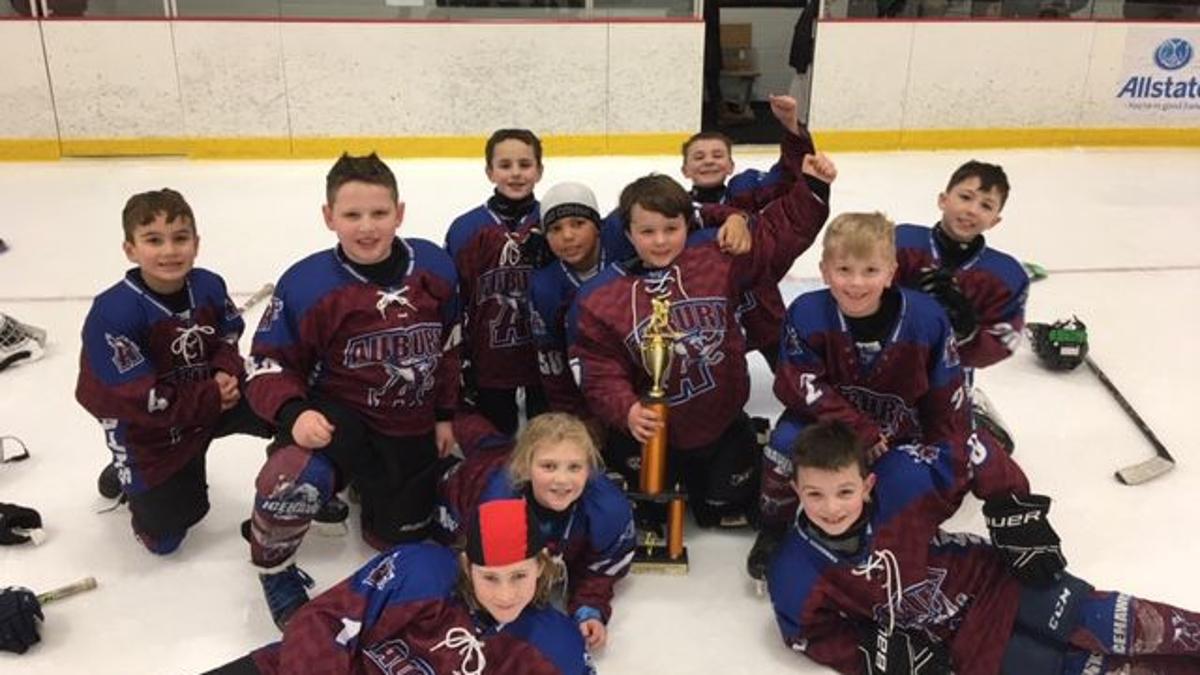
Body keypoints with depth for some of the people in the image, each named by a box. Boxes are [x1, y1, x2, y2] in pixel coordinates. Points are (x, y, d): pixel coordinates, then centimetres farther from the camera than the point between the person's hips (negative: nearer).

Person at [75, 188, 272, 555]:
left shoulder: (209, 286, -12)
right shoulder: (113, 314, -29)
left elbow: (228, 337, 5)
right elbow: (131, 398, -28)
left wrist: (226, 372, -18)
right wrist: (209, 399, -25)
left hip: (211, 395, 4)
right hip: (149, 430, -4)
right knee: (164, 536, 4)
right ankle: (127, 475, 32)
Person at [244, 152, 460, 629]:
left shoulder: (434, 268, -9)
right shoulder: (305, 285, -20)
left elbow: (449, 345, 6)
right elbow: (269, 365, -11)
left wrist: (444, 416, 8)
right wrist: (294, 413, -29)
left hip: (412, 428, 4)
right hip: (338, 414, -4)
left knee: (401, 536, 13)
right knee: (294, 480, -34)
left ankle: (366, 484, 48)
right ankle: (274, 568, 0)